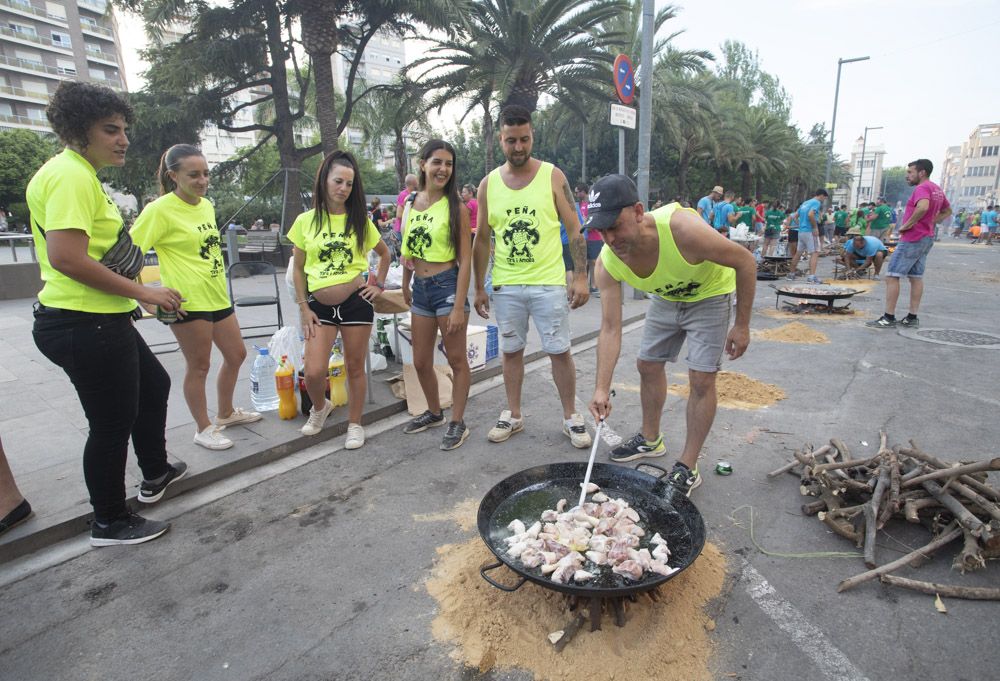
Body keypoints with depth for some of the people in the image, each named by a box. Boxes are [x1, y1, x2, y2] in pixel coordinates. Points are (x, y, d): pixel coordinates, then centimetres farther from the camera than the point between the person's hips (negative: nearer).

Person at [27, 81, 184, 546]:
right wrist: (143, 292, -20)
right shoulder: (72, 175, -17)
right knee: (113, 423, 3)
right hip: (86, 326, -11)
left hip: (99, 320, 11)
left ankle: (155, 474, 43)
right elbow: (66, 257, -27)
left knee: (154, 384, 24)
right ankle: (110, 523, 24)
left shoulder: (75, 172, 15)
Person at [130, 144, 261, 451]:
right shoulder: (160, 210, -13)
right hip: (188, 302, -8)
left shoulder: (206, 205, 9)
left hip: (217, 296, 8)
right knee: (199, 365, 3)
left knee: (236, 355, 16)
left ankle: (225, 413, 36)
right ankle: (204, 429, 21)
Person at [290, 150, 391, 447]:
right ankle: (320, 407, 27)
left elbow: (384, 253, 18)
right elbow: (298, 270, 7)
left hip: (356, 302, 0)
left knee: (355, 367, 7)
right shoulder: (306, 221, 3)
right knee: (314, 372, -7)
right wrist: (303, 308, 1)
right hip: (320, 305, 1)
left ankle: (355, 425, 25)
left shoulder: (360, 220, 3)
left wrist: (379, 284, 7)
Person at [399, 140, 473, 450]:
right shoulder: (411, 203, 7)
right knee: (421, 362, 15)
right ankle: (434, 412, 37)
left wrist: (459, 306, -17)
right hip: (420, 289, 6)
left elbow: (465, 260, -12)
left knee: (457, 360, 5)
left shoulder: (456, 208, -9)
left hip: (447, 287, -6)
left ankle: (457, 422, 21)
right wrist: (405, 285, 21)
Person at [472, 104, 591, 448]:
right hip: (506, 286, 3)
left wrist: (581, 277, -7)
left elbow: (574, 230, 0)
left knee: (559, 352, 2)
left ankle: (571, 417, 18)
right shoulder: (488, 184, 5)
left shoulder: (553, 176, -1)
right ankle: (513, 415, 26)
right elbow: (482, 239, 10)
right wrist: (479, 287, 8)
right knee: (511, 351, 11)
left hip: (549, 282, -2)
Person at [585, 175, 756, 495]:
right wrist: (602, 389, -31)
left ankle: (688, 468, 5)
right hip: (666, 298, 5)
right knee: (647, 365, 10)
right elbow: (610, 329, -24)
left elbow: (745, 262, -26)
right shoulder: (607, 263, -26)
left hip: (709, 295, -4)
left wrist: (742, 325, -21)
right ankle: (651, 439, 32)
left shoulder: (681, 228, -41)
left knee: (701, 379, -9)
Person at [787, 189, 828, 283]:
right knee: (815, 253, -9)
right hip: (809, 231, -8)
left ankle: (791, 273, 24)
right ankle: (811, 276, -19)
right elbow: (810, 214, -23)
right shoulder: (817, 202, -7)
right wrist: (815, 227, -17)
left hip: (801, 231, 8)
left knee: (798, 253, 17)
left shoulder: (805, 202, 18)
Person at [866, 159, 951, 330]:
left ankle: (889, 318, -9)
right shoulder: (937, 189, 15)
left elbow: (923, 207, -35)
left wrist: (907, 224, -23)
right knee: (916, 277, 11)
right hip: (927, 238, 10)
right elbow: (947, 211, 27)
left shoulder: (922, 188, -15)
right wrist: (930, 222, 16)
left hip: (912, 239, -10)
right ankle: (912, 318, 14)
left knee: (892, 276, -8)